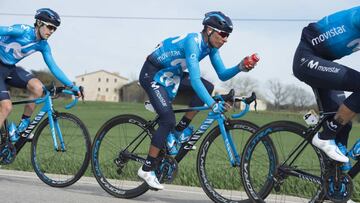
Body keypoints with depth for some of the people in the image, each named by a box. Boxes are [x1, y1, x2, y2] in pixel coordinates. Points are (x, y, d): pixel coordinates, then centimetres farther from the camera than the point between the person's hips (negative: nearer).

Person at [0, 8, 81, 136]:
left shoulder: (43, 45, -1)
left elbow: (53, 67, 1)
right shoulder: (22, 30, -21)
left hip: (11, 69, 6)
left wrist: (71, 86, -7)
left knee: (37, 87, -19)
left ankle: (24, 124, -3)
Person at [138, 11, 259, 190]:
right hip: (152, 74, -8)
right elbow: (194, 79, -39)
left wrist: (240, 67, -20)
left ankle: (180, 131, 0)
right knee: (168, 120, -19)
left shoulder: (210, 46, -4)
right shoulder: (193, 42, -30)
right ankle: (147, 169, -9)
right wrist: (212, 104, -46)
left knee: (208, 87, -9)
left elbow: (222, 75, -1)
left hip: (172, 74, 9)